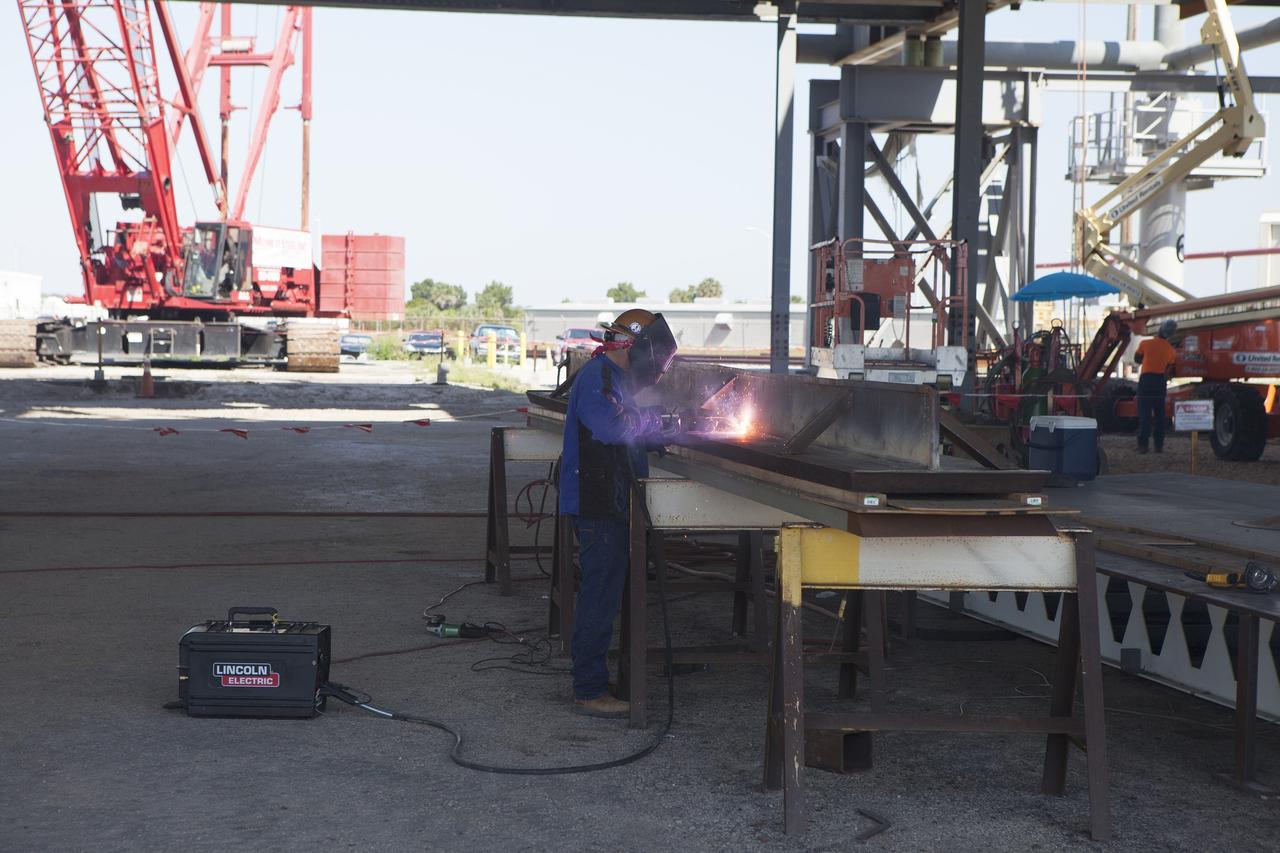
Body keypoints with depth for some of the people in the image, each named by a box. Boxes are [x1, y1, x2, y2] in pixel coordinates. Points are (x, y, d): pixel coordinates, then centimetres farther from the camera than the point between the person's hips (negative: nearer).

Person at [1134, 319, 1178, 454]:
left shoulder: (1146, 344, -6)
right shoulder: (1171, 350, 1)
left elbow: (1137, 360, 8)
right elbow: (1169, 370, 6)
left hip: (1146, 379, -2)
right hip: (1161, 381, 2)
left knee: (1144, 413, -2)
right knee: (1159, 413, 9)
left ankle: (1143, 444, -8)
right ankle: (1159, 445, 7)